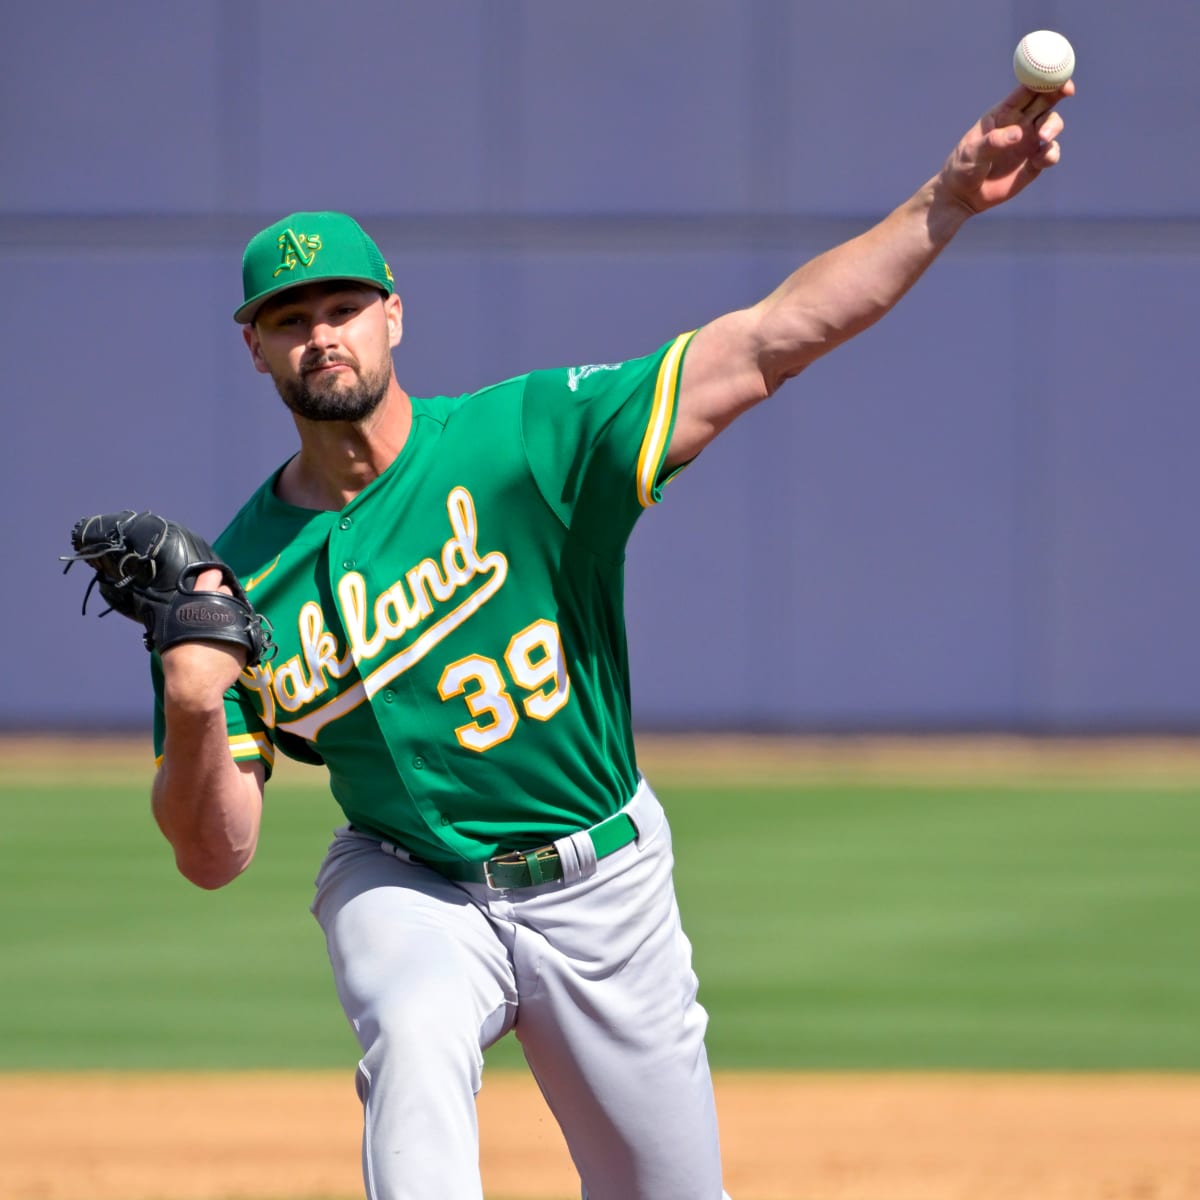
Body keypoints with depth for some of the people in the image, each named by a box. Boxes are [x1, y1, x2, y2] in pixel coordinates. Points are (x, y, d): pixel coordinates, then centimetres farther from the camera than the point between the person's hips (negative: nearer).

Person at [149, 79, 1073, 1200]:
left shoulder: (522, 438, -14)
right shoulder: (241, 583, -9)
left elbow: (767, 343, -21)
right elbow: (213, 857, -9)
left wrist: (945, 201, -31)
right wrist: (193, 714, -30)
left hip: (602, 884, 1)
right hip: (407, 888, -1)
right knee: (413, 1047, -34)